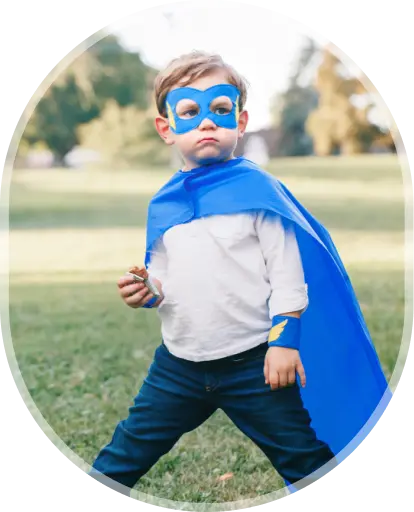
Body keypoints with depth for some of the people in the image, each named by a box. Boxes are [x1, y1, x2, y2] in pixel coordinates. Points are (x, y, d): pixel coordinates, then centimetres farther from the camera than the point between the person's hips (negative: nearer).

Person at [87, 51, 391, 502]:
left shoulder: (256, 187, -9)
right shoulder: (162, 204, 5)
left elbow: (287, 270, -10)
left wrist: (284, 338, -14)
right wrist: (145, 292, -4)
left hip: (254, 362, -4)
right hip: (178, 363, 4)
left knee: (306, 458, 4)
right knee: (127, 451, 14)